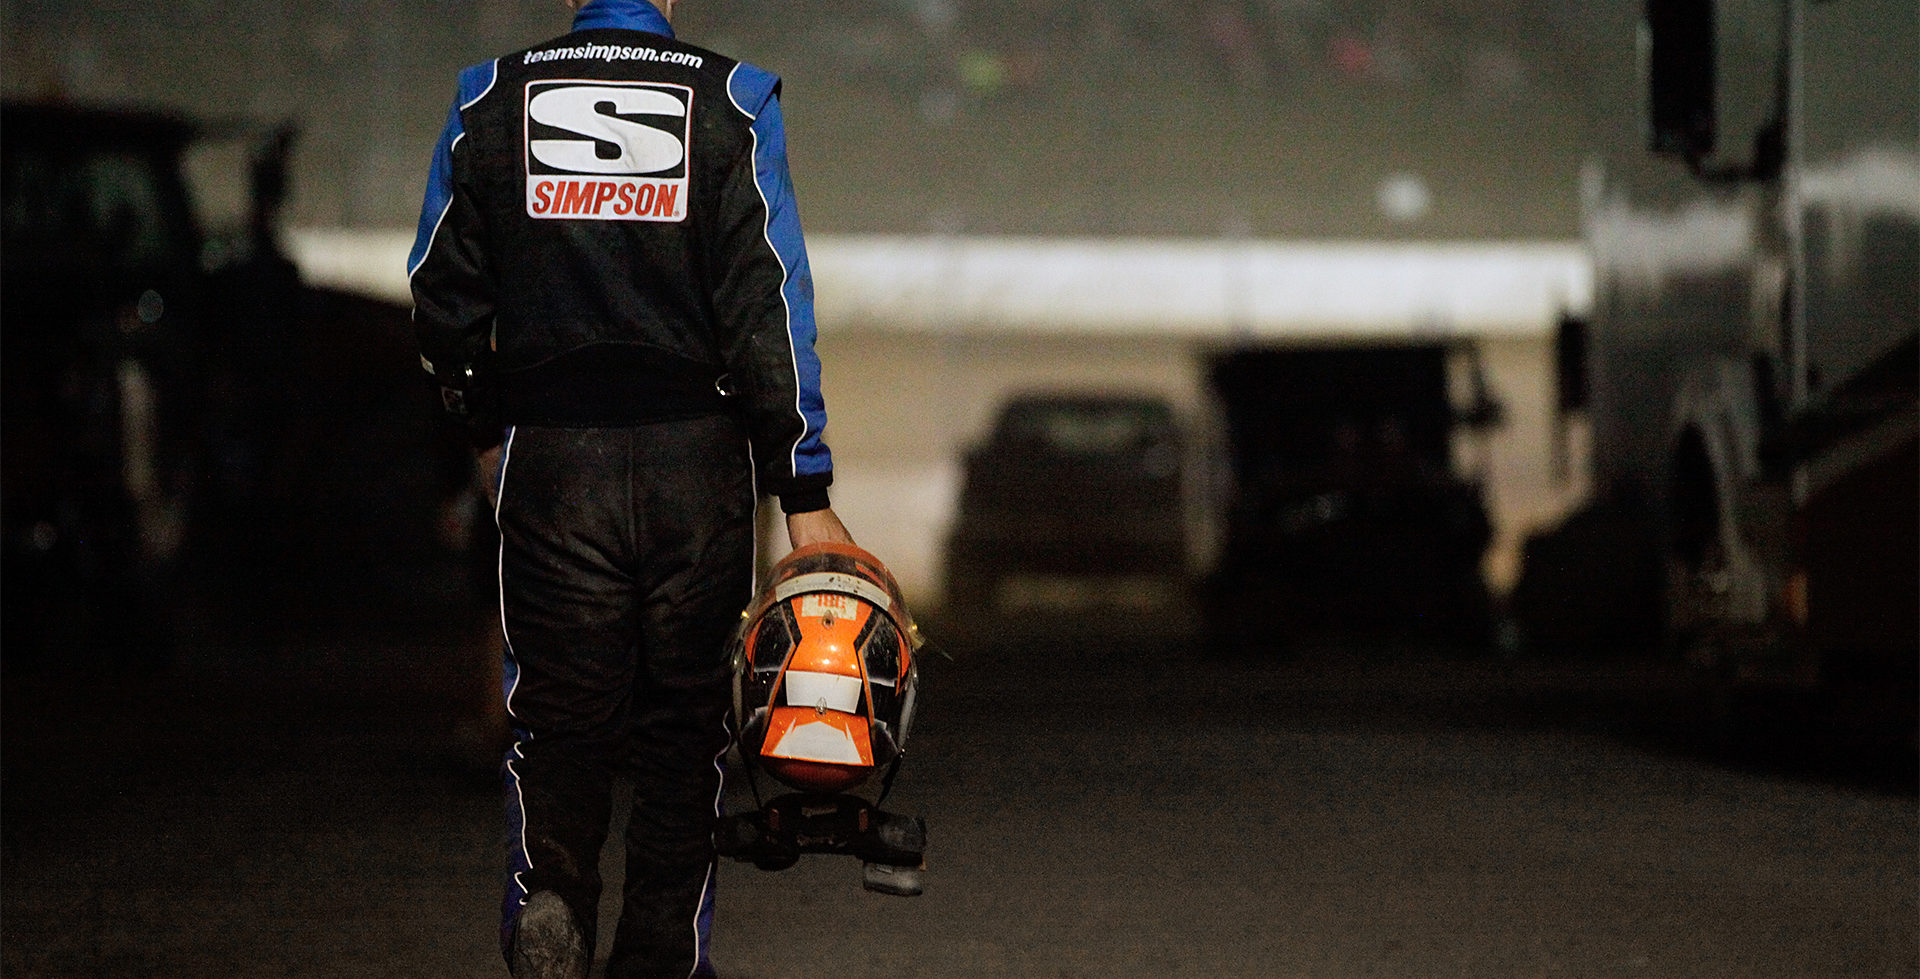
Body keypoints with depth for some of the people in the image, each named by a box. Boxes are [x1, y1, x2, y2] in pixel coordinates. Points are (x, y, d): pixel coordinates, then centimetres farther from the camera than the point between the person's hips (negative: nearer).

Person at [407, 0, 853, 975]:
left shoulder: (490, 100, 3)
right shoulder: (731, 103, -3)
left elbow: (442, 299, 7)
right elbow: (769, 310, -7)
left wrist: (485, 427, 24)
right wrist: (806, 494, -7)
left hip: (549, 456, 1)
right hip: (695, 456, -1)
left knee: (558, 710, 9)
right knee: (681, 716, 12)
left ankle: (546, 893, -16)